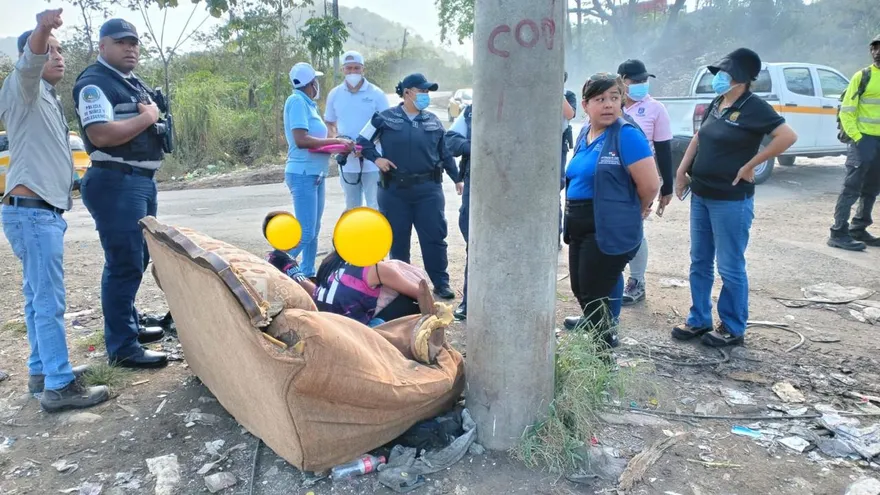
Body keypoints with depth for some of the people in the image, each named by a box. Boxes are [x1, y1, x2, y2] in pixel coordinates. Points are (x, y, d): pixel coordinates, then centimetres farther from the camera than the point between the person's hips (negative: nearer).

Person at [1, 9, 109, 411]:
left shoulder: (46, 97, 23)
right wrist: (41, 29, -47)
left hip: (43, 210, 10)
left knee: (39, 298, 14)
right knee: (49, 301, -11)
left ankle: (41, 370, 22)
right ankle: (59, 387, -9)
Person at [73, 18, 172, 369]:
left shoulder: (135, 84, 19)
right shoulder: (94, 83, -10)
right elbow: (101, 135, -24)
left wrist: (155, 116, 8)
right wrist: (147, 117, -14)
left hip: (143, 181, 10)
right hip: (115, 183, -10)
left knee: (138, 259, 17)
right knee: (124, 264, -8)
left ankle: (129, 326, 32)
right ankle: (122, 347, -1)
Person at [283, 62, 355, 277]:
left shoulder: (308, 103, 14)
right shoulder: (297, 101, -12)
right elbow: (301, 140, -20)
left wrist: (338, 143, 1)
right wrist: (336, 141, -15)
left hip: (315, 173, 9)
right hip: (303, 174, -9)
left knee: (313, 230, 13)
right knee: (305, 232, -11)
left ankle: (308, 274, 22)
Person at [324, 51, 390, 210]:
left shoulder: (376, 94, -3)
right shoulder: (334, 94, 6)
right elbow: (329, 124, 17)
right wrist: (336, 139, -5)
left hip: (372, 161, -3)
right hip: (347, 162, 3)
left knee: (376, 208, 0)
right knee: (351, 208, 14)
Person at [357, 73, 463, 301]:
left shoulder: (433, 121, 11)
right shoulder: (385, 118, 1)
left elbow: (445, 153, 16)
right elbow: (363, 140, 8)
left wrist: (457, 179, 13)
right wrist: (376, 158, -8)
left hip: (428, 188, 2)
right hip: (394, 189, -1)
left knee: (434, 237, 0)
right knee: (398, 239, 7)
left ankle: (441, 283, 10)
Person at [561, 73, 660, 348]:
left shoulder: (627, 135, -16)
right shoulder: (584, 134, 8)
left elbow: (650, 184, -19)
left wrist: (632, 211, -2)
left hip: (609, 231, -8)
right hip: (579, 230, 8)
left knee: (593, 296, 2)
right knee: (580, 290, 19)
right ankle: (595, 324, 42)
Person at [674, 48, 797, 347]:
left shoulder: (754, 107, -14)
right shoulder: (717, 103, 9)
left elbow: (788, 136, -23)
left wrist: (749, 166, -18)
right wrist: (682, 171, 11)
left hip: (731, 200, -8)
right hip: (700, 195, 8)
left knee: (730, 267, 2)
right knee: (699, 263, 14)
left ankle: (733, 328, 16)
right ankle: (699, 320, 26)